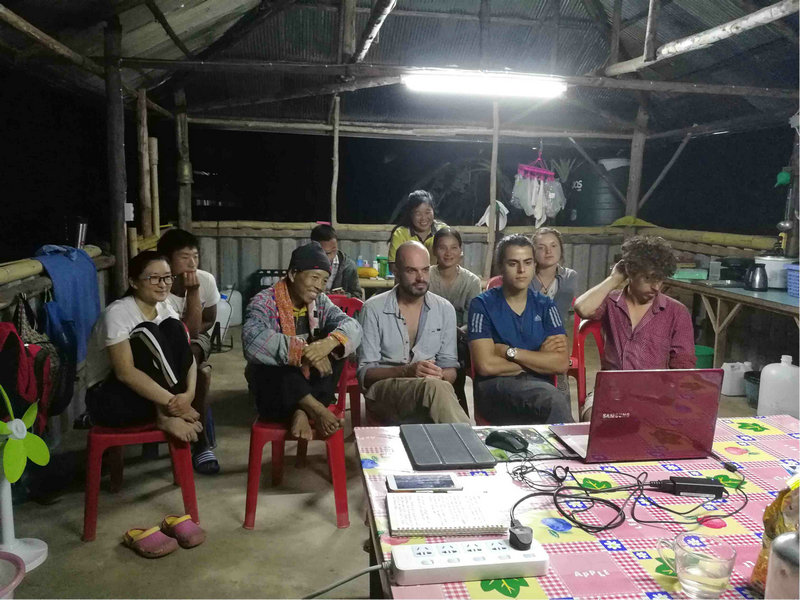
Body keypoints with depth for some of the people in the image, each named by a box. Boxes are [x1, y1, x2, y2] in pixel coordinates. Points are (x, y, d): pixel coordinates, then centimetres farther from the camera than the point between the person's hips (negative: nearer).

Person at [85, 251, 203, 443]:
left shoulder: (164, 309, 1)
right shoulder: (117, 312, -20)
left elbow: (187, 356, -5)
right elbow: (125, 372, -28)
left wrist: (189, 393, -24)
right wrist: (171, 401, -31)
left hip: (147, 391, 6)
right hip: (108, 399, -6)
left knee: (173, 327, -14)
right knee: (147, 332, -26)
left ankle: (170, 411, -17)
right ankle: (167, 416, -23)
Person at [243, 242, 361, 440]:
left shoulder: (319, 302, 2)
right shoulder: (265, 302, -15)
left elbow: (353, 328, -14)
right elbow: (253, 340, -36)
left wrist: (329, 342, -36)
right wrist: (302, 351, -44)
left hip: (310, 385, 5)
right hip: (272, 391, -5)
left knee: (337, 346, -15)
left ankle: (303, 411, -22)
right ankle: (314, 409, -25)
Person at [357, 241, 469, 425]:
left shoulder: (445, 309, 11)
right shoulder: (373, 309, 1)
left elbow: (450, 368, 13)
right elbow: (365, 372, -2)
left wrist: (440, 375, -13)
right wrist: (406, 371, -19)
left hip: (433, 386, 3)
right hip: (384, 389, -2)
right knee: (435, 388, -36)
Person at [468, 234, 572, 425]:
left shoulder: (545, 306, 12)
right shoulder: (482, 305, 2)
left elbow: (562, 363, 0)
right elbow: (486, 365, -11)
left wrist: (510, 352, -7)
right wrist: (539, 360, 0)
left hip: (540, 386, 3)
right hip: (495, 387, -3)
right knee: (554, 399, -33)